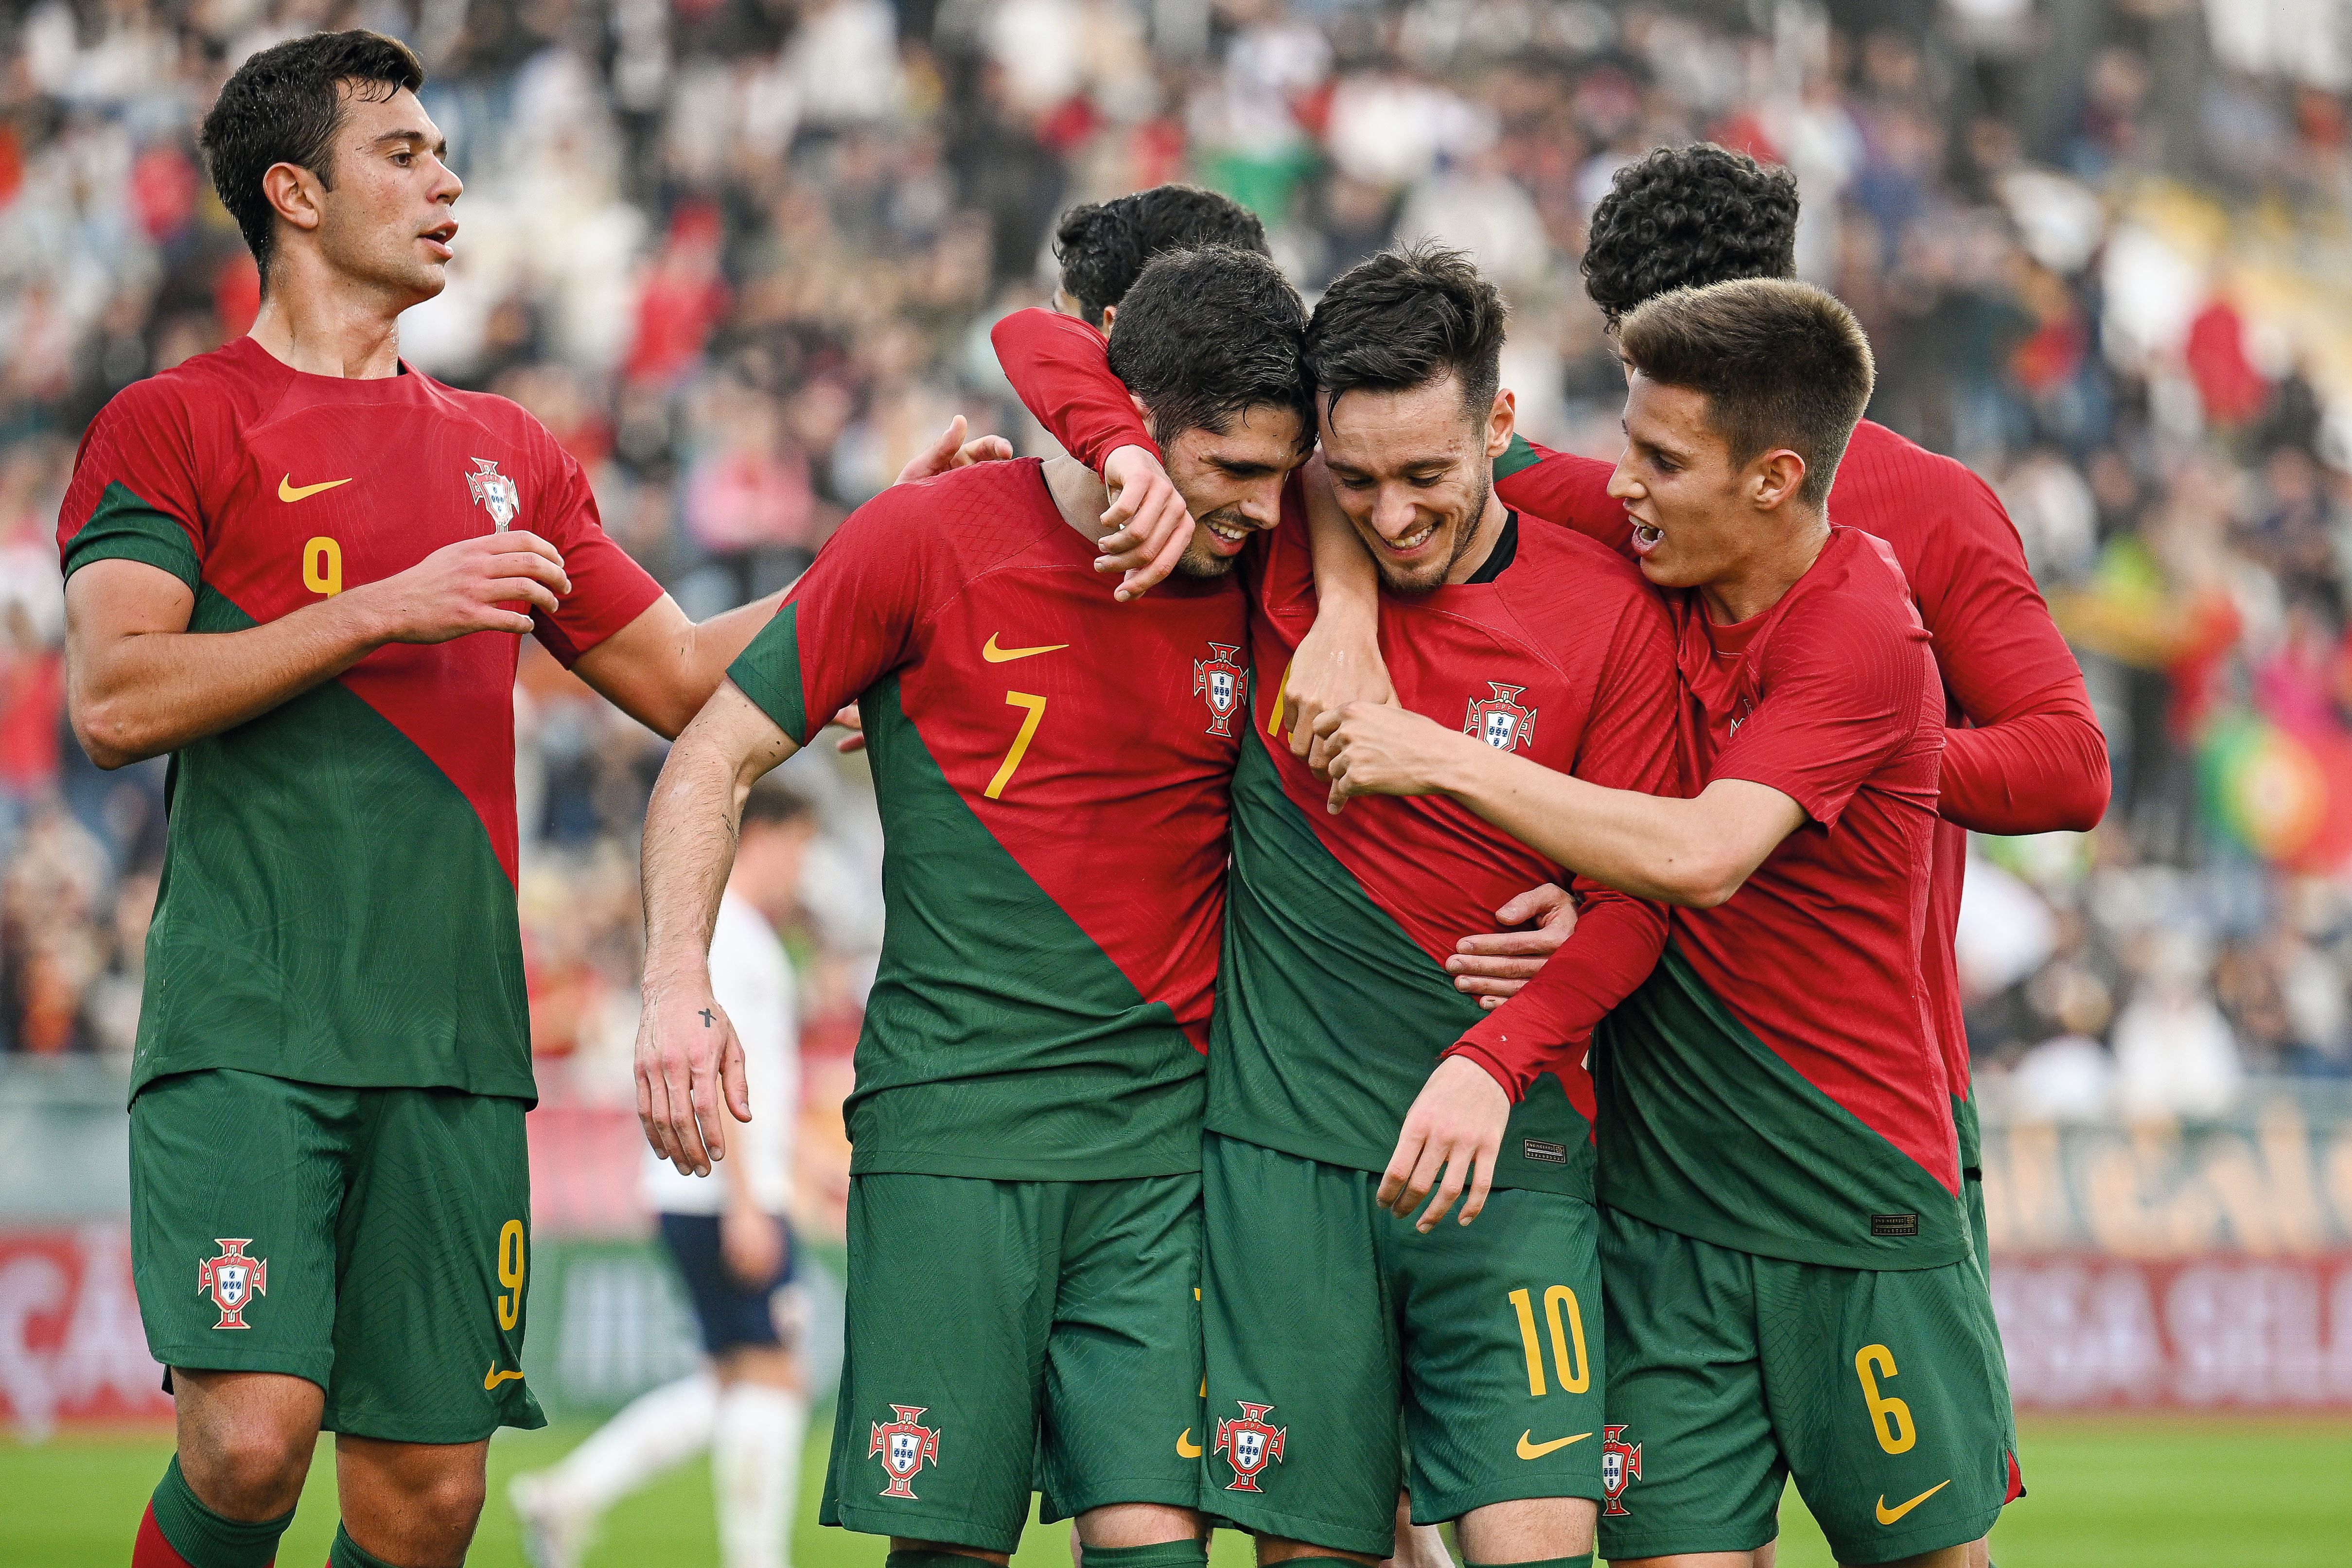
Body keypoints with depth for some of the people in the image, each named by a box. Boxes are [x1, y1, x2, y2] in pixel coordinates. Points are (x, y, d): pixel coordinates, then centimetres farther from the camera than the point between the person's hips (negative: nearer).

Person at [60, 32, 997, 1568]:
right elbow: (115, 698, -9)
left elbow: (682, 677, 25)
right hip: (247, 1025, -5)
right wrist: (384, 609, -11)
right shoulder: (170, 428, 4)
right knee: (250, 1436, -19)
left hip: (454, 1040, 5)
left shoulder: (506, 452, 20)